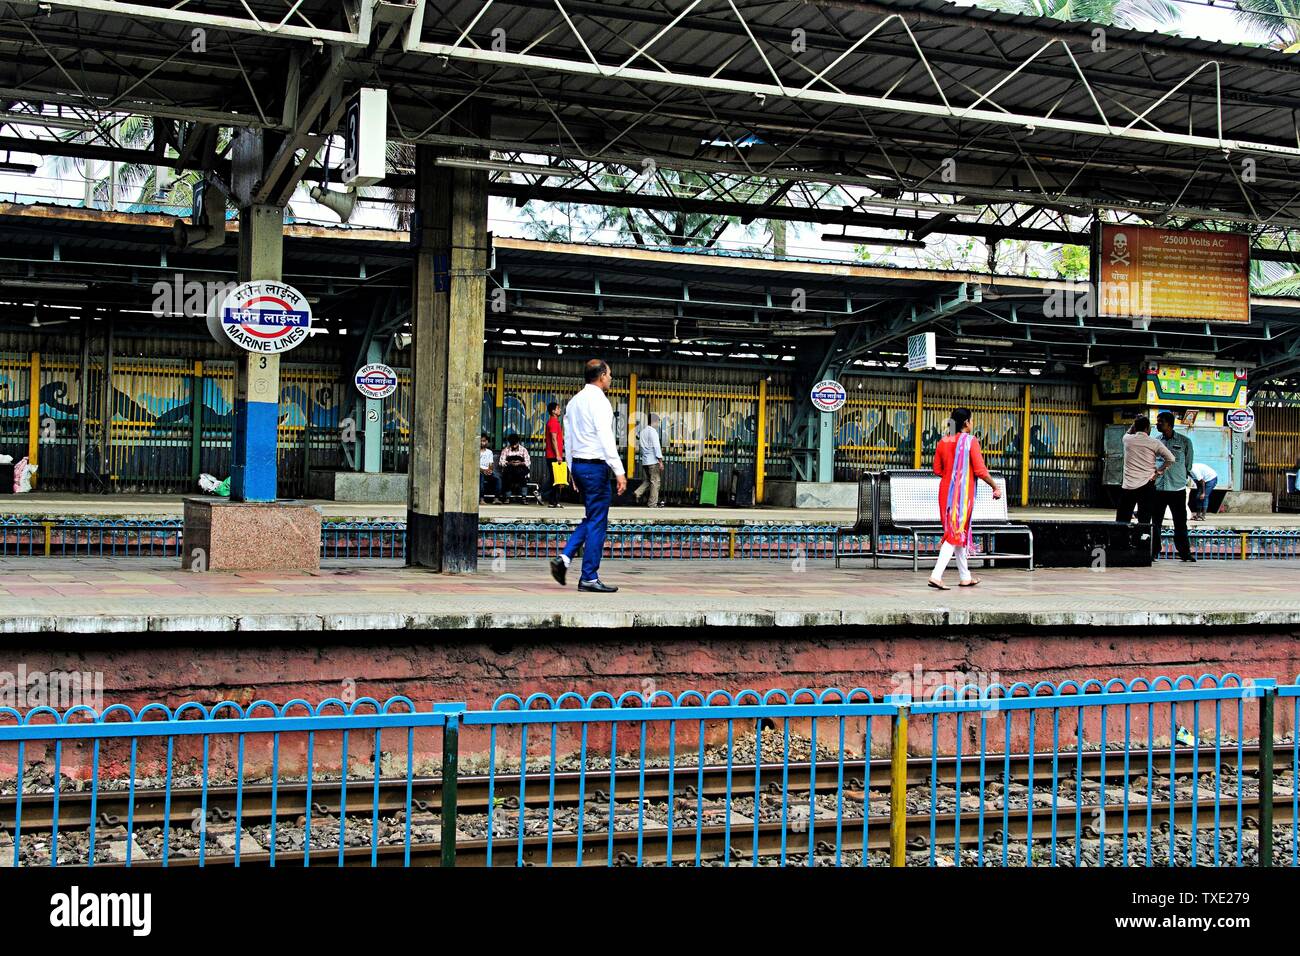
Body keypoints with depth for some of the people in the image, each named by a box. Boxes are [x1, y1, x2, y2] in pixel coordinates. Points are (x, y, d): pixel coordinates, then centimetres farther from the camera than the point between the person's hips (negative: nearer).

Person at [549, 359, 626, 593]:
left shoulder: (574, 402, 14)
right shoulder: (599, 401, -13)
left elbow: (568, 439, 17)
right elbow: (606, 438, -19)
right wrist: (619, 471, -20)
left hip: (578, 465, 9)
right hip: (595, 466, -9)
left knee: (591, 518, 17)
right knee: (597, 522, -2)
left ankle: (564, 558, 3)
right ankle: (589, 578, 1)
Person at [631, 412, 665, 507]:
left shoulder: (642, 431, 12)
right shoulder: (653, 431, -11)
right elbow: (656, 446, -15)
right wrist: (660, 461, -14)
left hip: (644, 461, 7)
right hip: (653, 461, -7)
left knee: (648, 480, 20)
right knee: (655, 482, 0)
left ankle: (638, 493, -1)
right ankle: (652, 504, 0)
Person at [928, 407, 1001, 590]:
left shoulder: (943, 442, 6)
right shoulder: (970, 441, -11)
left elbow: (937, 470, 10)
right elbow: (980, 471, -13)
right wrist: (995, 486, -1)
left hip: (945, 490, 6)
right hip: (963, 492, -6)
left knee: (959, 532, 15)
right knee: (956, 533, -4)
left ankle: (965, 577, 23)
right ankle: (936, 575, -16)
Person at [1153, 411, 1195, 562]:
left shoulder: (1185, 441, 2)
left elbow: (1188, 463, 10)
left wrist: (1179, 478, 9)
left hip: (1177, 489, -2)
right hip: (1157, 488, 2)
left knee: (1180, 523, 2)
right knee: (1155, 522, 3)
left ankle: (1185, 552, 9)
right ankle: (1153, 551, 10)